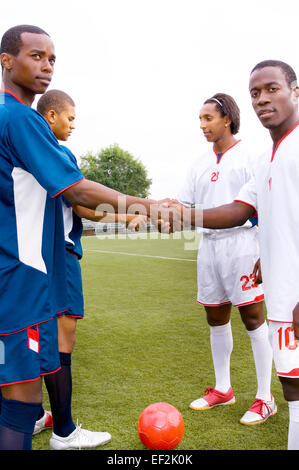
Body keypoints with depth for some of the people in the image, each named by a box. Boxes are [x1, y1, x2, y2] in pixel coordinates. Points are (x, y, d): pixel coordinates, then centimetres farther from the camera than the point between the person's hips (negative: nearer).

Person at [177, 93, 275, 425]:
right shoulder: (200, 165, 15)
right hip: (209, 245, 6)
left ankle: (265, 398, 10)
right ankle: (222, 389, 26)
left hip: (241, 244, -6)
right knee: (216, 317, 11)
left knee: (252, 317, -3)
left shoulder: (250, 156, -3)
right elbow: (183, 205, 16)